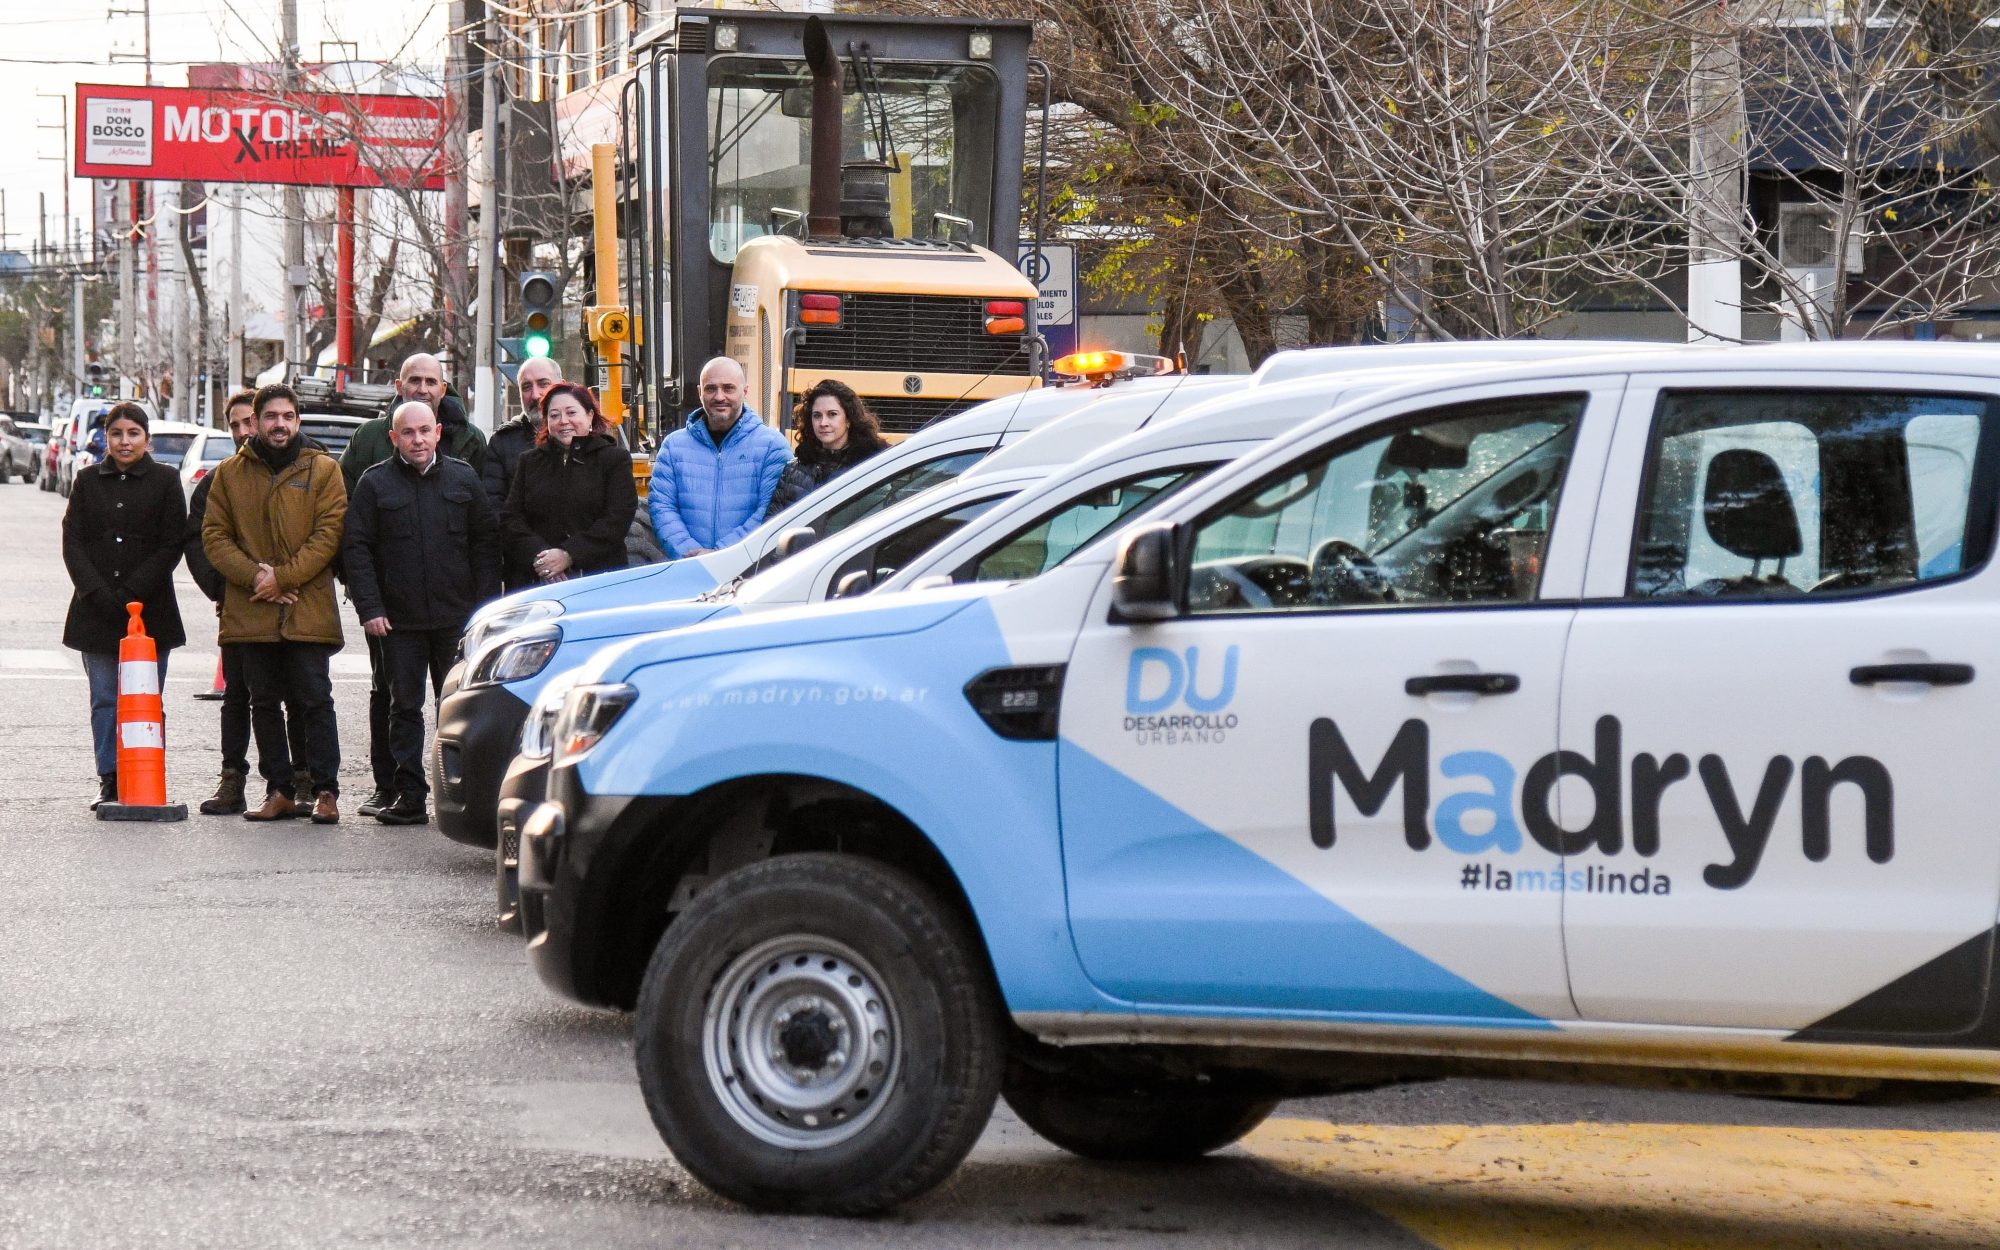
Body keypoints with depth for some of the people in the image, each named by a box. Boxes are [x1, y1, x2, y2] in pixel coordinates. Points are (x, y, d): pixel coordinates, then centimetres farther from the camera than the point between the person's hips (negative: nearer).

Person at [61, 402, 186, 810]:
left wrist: (133, 593, -11)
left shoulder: (165, 481, 3)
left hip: (149, 608, -2)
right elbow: (72, 542, 5)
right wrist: (97, 592, -9)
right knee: (105, 700, 3)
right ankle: (109, 782, 7)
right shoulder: (88, 481, 11)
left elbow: (171, 545, -2)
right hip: (96, 608, 2)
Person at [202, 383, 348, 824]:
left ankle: (326, 791, 0)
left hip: (308, 610, -3)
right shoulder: (230, 473, 11)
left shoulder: (323, 470, 4)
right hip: (251, 612, 3)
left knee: (314, 701, -5)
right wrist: (253, 575, -9)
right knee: (264, 702, 7)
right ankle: (279, 791, 13)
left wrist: (282, 577, -12)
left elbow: (328, 534, -3)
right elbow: (214, 536, 6)